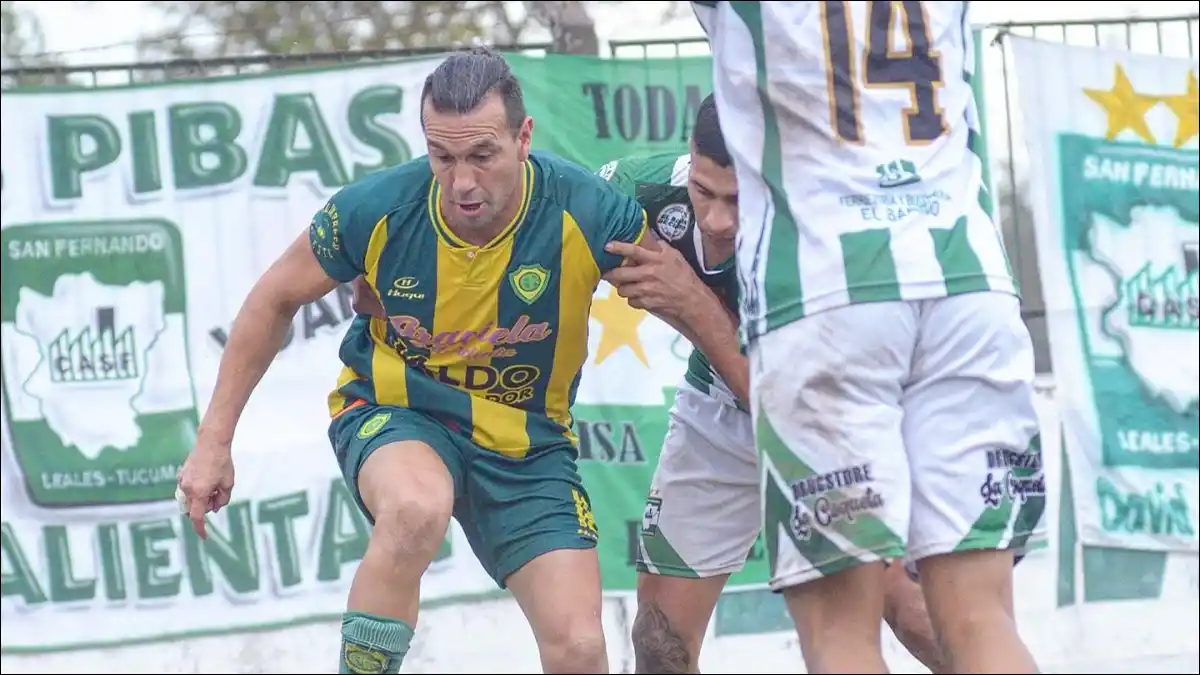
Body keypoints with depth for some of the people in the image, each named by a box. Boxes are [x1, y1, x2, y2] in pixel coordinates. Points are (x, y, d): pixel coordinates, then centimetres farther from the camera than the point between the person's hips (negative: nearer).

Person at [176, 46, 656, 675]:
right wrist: (213, 441, -1)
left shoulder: (589, 213, -23)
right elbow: (276, 298, -3)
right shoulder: (375, 209, -21)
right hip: (391, 410, -1)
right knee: (418, 507, -38)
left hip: (527, 439, 2)